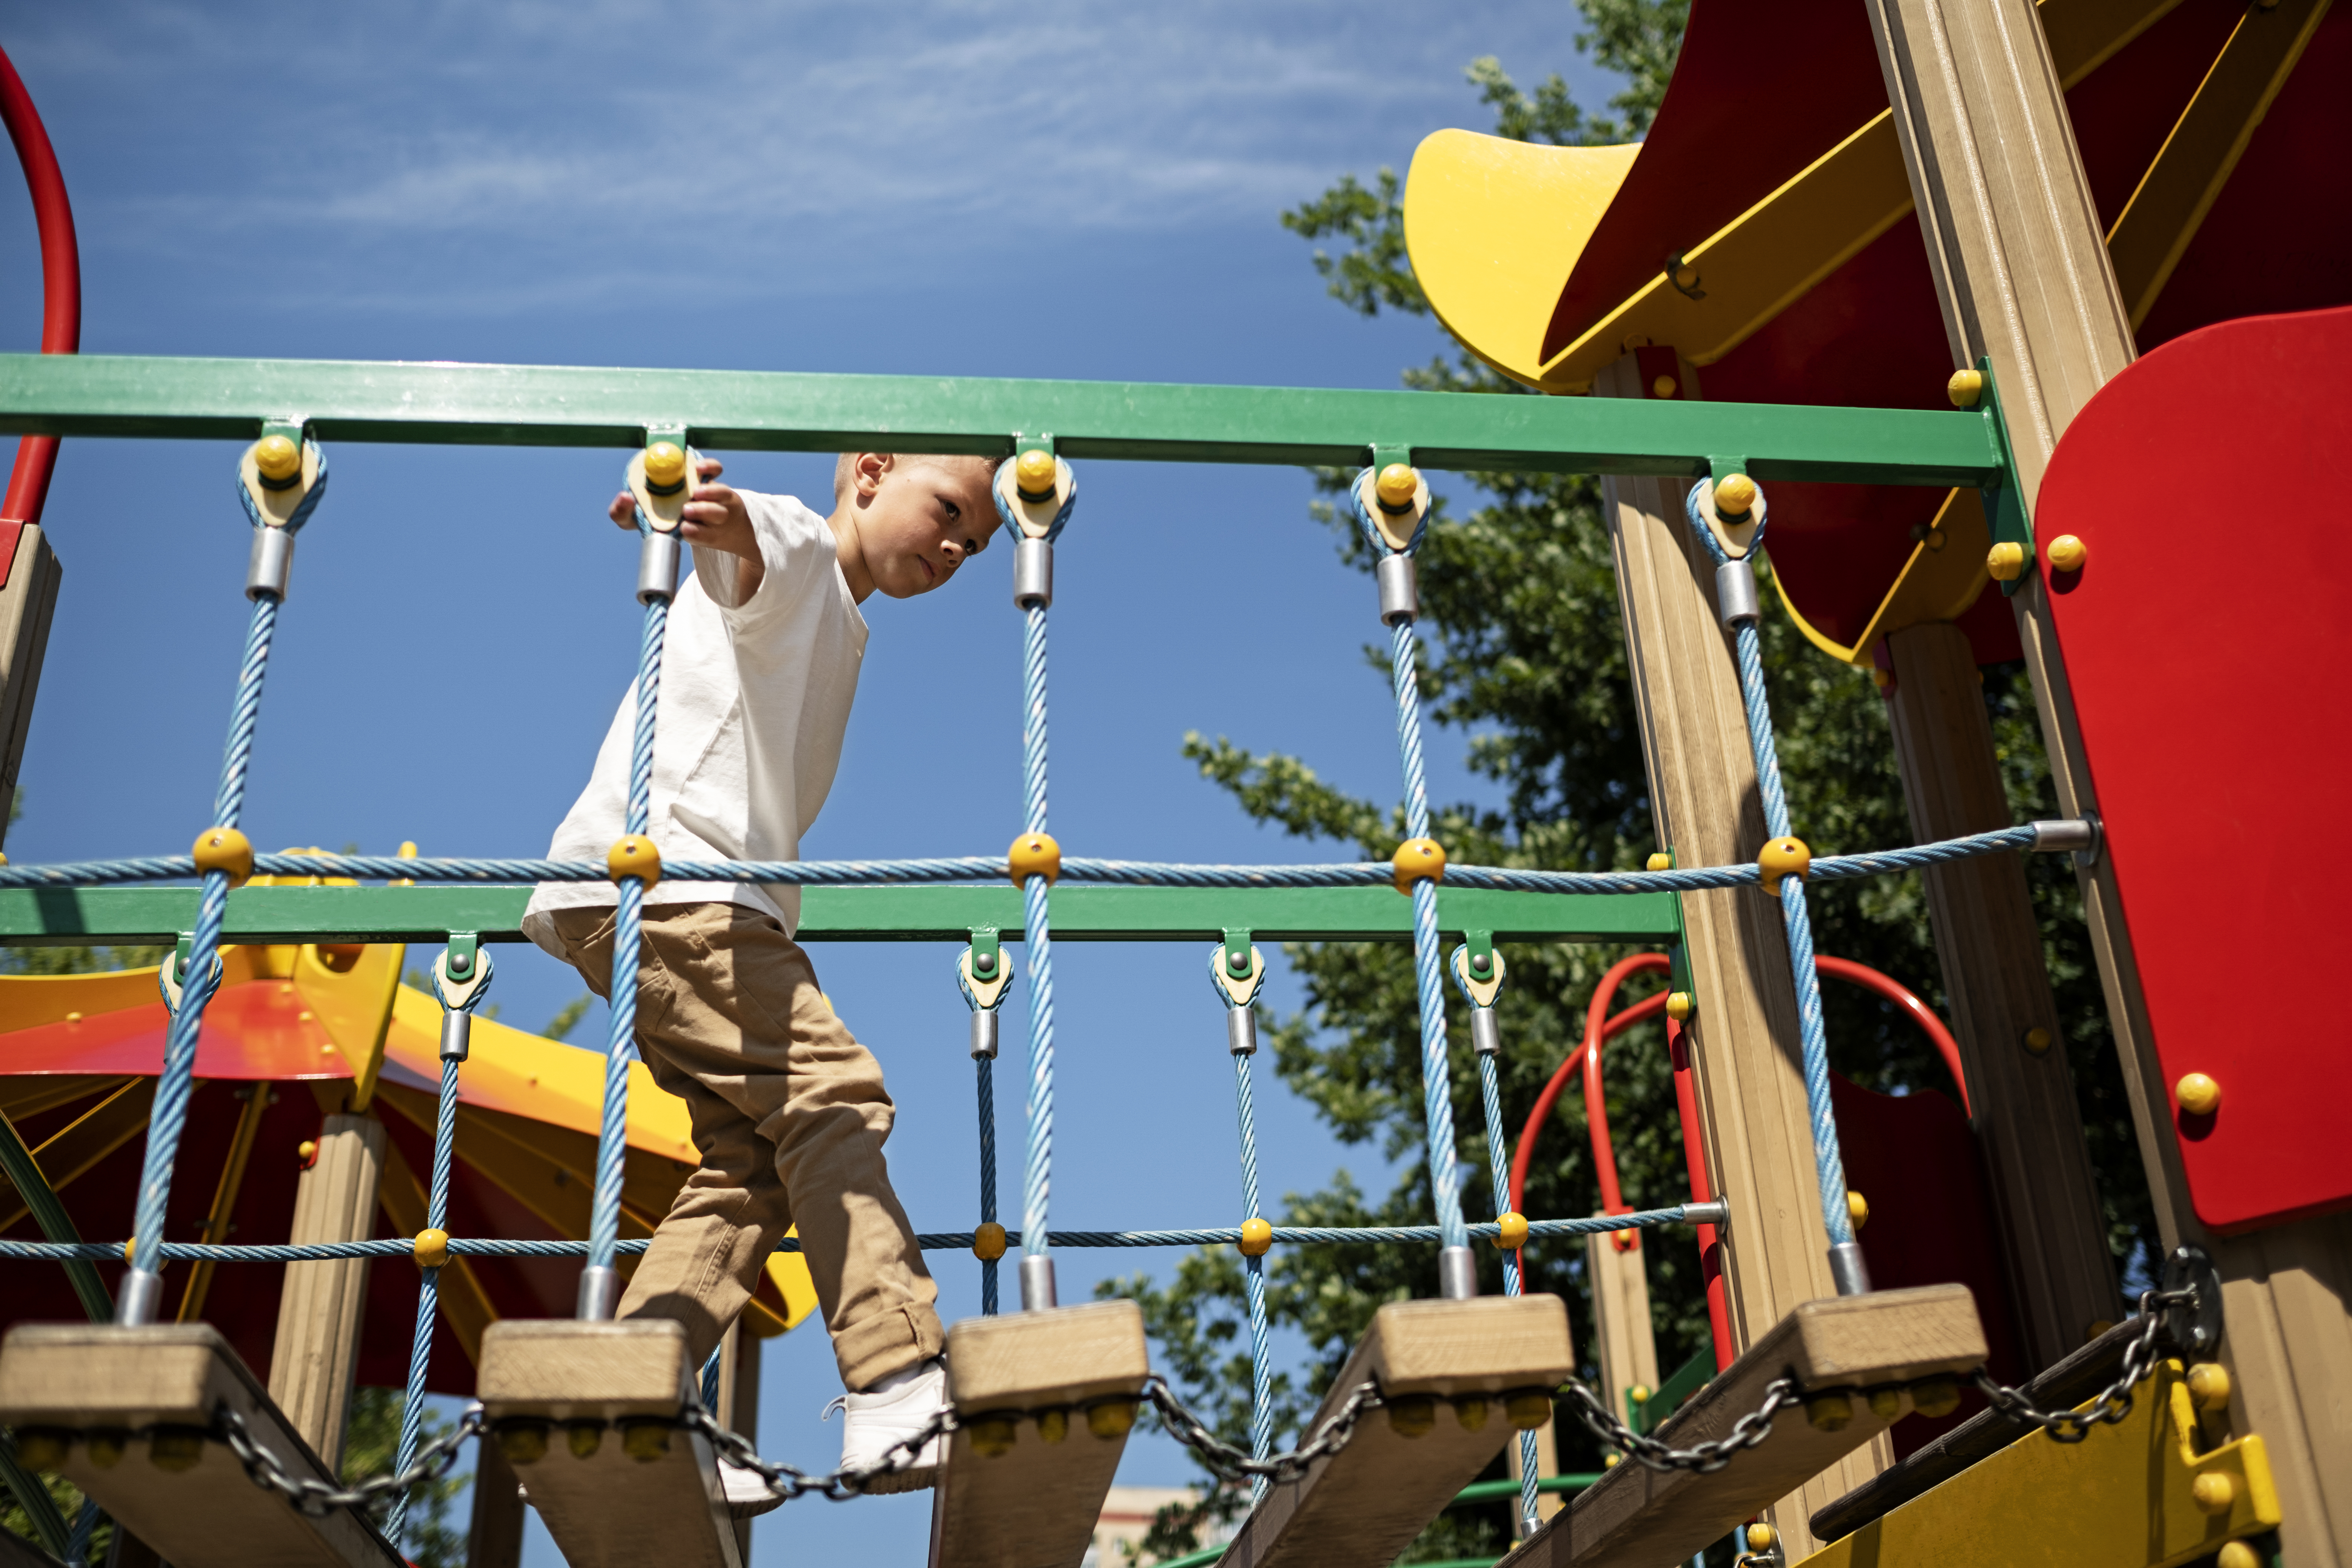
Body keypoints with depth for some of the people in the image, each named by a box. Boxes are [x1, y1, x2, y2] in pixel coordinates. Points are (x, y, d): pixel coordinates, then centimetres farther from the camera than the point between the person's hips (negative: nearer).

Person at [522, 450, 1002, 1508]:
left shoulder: (834, 628, 32)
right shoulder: (798, 555, 2)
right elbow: (752, 545, -25)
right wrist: (718, 517, -47)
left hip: (712, 902, 10)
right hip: (661, 880, -10)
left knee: (752, 1161, 2)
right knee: (828, 1090, -18)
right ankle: (899, 1395, -23)